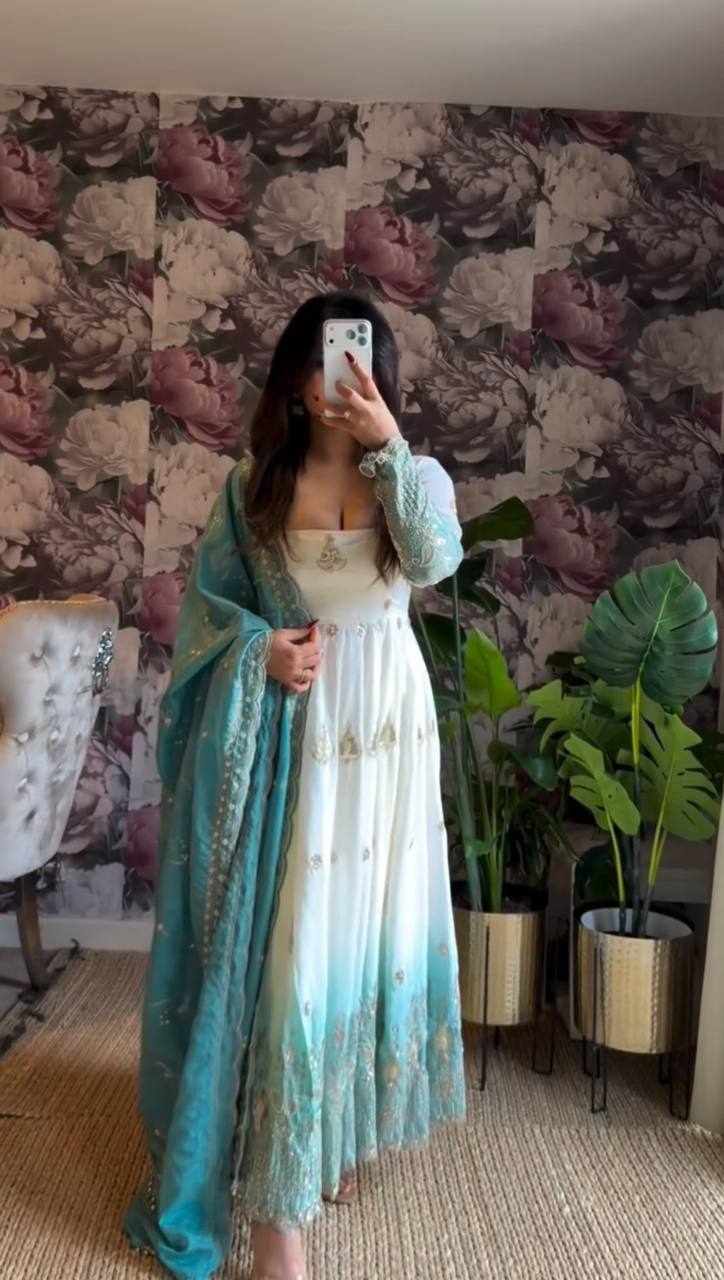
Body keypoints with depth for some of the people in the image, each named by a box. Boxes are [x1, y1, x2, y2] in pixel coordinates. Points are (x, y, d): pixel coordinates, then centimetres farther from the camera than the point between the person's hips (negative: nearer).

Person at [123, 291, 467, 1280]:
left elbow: (436, 560, -18)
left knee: (365, 929, 11)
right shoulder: (254, 484, 2)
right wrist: (259, 648, -13)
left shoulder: (414, 477, 2)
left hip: (383, 729, 1)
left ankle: (345, 1130, 34)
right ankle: (278, 1193, 10)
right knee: (284, 942, -2)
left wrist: (390, 447, -23)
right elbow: (207, 595, 5)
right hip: (286, 731, -1)